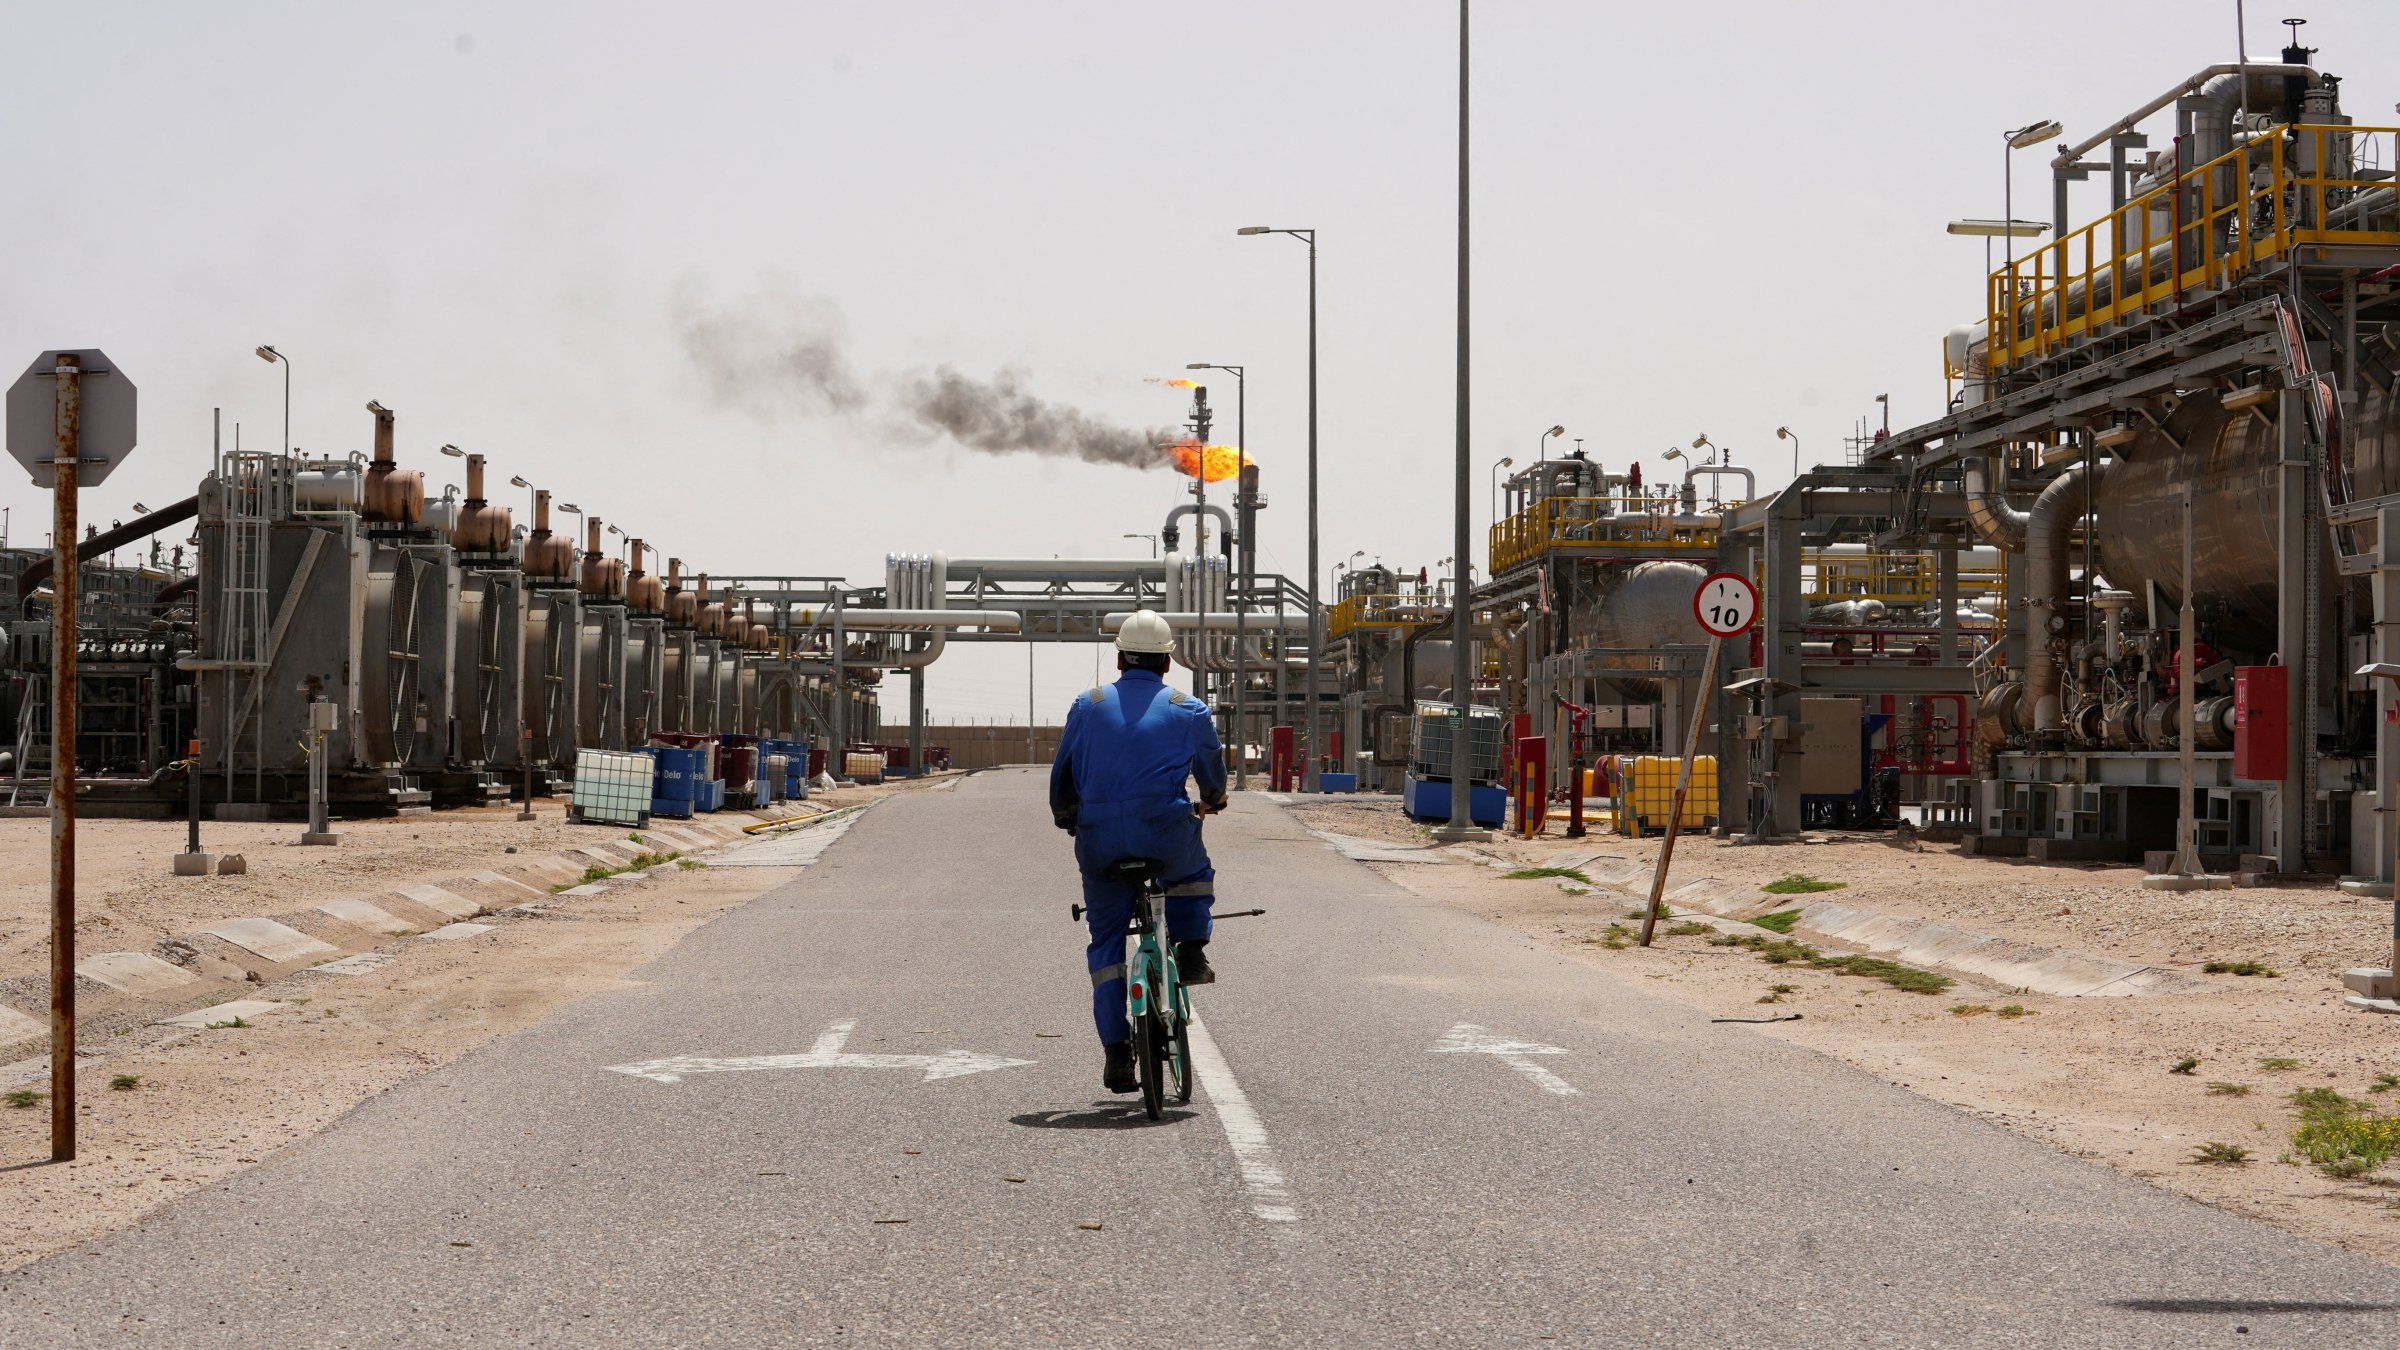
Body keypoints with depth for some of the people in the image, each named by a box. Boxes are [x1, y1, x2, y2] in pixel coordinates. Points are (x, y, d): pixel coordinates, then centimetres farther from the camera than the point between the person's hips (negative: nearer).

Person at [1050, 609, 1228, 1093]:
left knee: (1106, 943, 12)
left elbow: (1062, 775, 15)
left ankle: (1116, 1052, 7)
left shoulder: (1088, 705, 9)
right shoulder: (1190, 711, 6)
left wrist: (1065, 817, 35)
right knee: (1195, 873, 34)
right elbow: (1213, 774, 20)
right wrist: (1212, 800, 43)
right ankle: (1190, 950, 18)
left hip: (1100, 846, 1)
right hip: (1166, 837, -1)